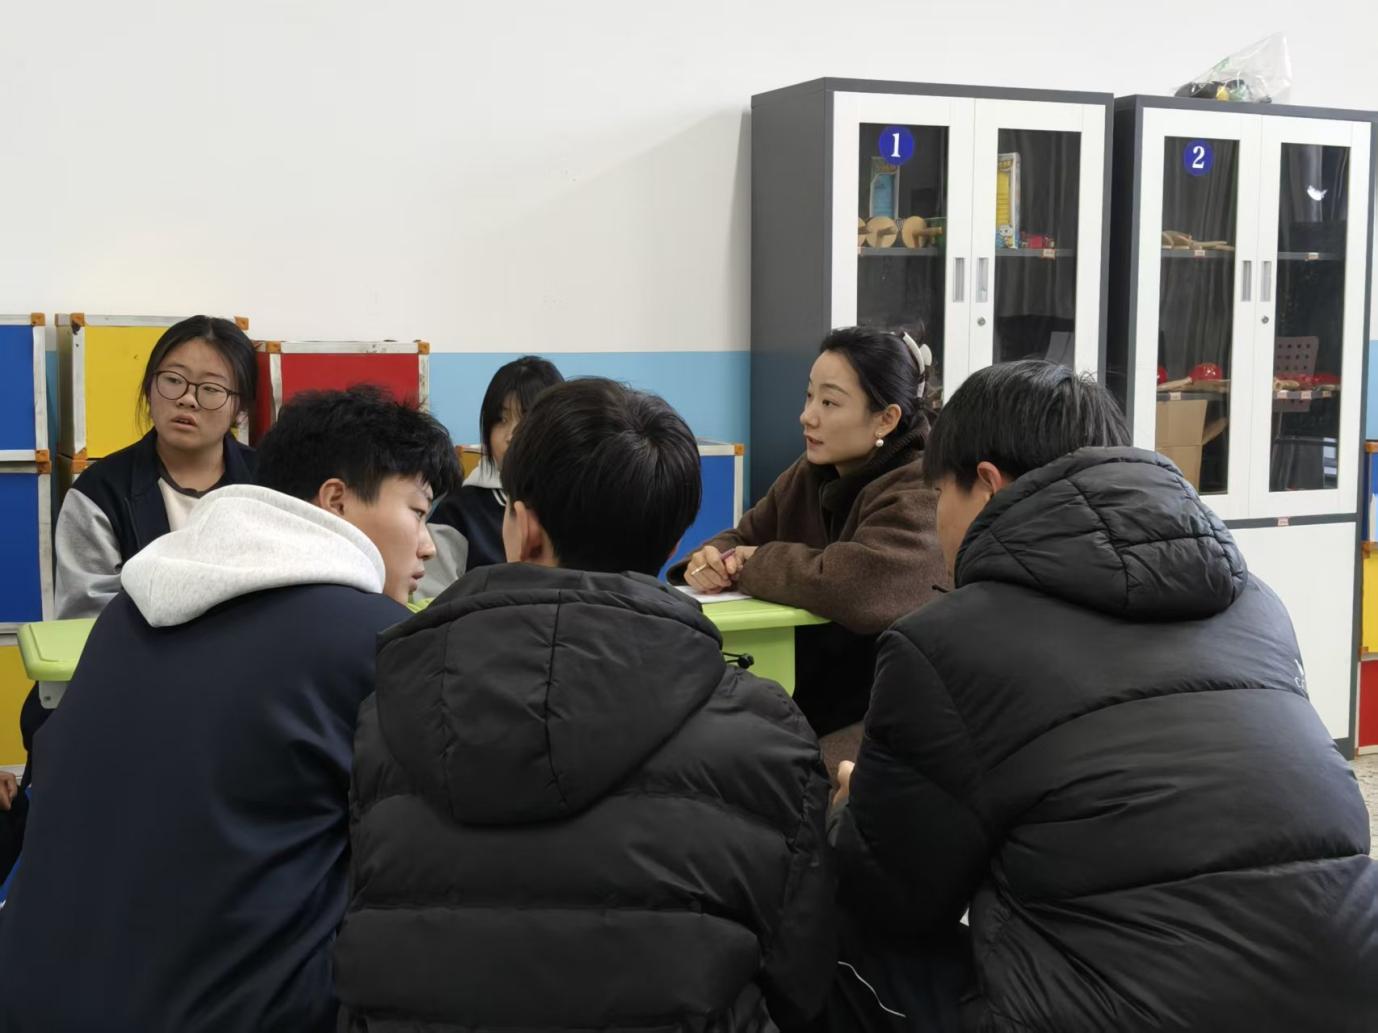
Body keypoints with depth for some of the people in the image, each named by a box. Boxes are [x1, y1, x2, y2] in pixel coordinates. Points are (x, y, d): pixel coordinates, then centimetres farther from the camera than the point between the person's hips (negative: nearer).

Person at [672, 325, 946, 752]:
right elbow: (744, 539, 13)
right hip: (807, 692, 7)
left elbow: (860, 584, -33)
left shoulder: (922, 489, -18)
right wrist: (710, 559, -13)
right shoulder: (811, 473, 7)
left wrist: (757, 565, -16)